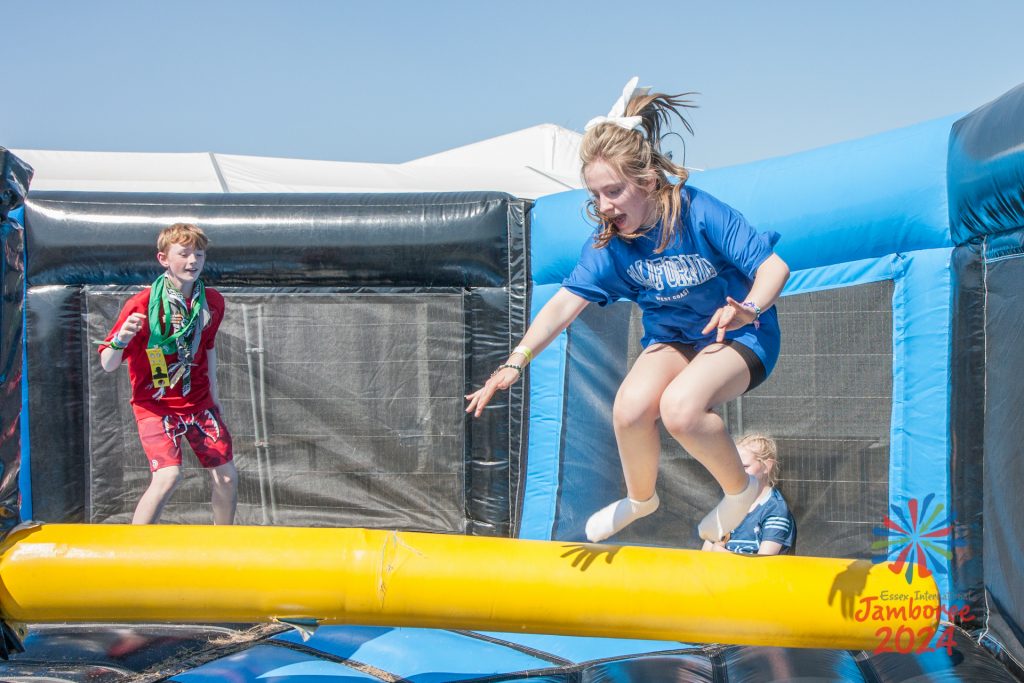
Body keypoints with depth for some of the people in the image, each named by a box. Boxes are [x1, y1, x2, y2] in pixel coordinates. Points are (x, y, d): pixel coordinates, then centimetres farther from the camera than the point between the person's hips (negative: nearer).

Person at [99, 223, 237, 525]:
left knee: (227, 476, 5)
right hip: (155, 404, -5)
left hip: (198, 402, 5)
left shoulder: (212, 301, -2)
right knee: (168, 476, -23)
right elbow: (107, 364, -16)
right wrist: (122, 339, -37)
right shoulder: (143, 304, -17)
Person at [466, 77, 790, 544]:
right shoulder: (608, 242, -13)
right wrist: (515, 362, -32)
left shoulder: (701, 213, -24)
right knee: (630, 408, -25)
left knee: (679, 407, -33)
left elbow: (774, 264, -22)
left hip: (739, 335, -4)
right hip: (672, 337, 4)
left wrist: (748, 308, -43)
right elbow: (567, 301, -20)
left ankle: (740, 488, -3)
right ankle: (640, 498, 7)